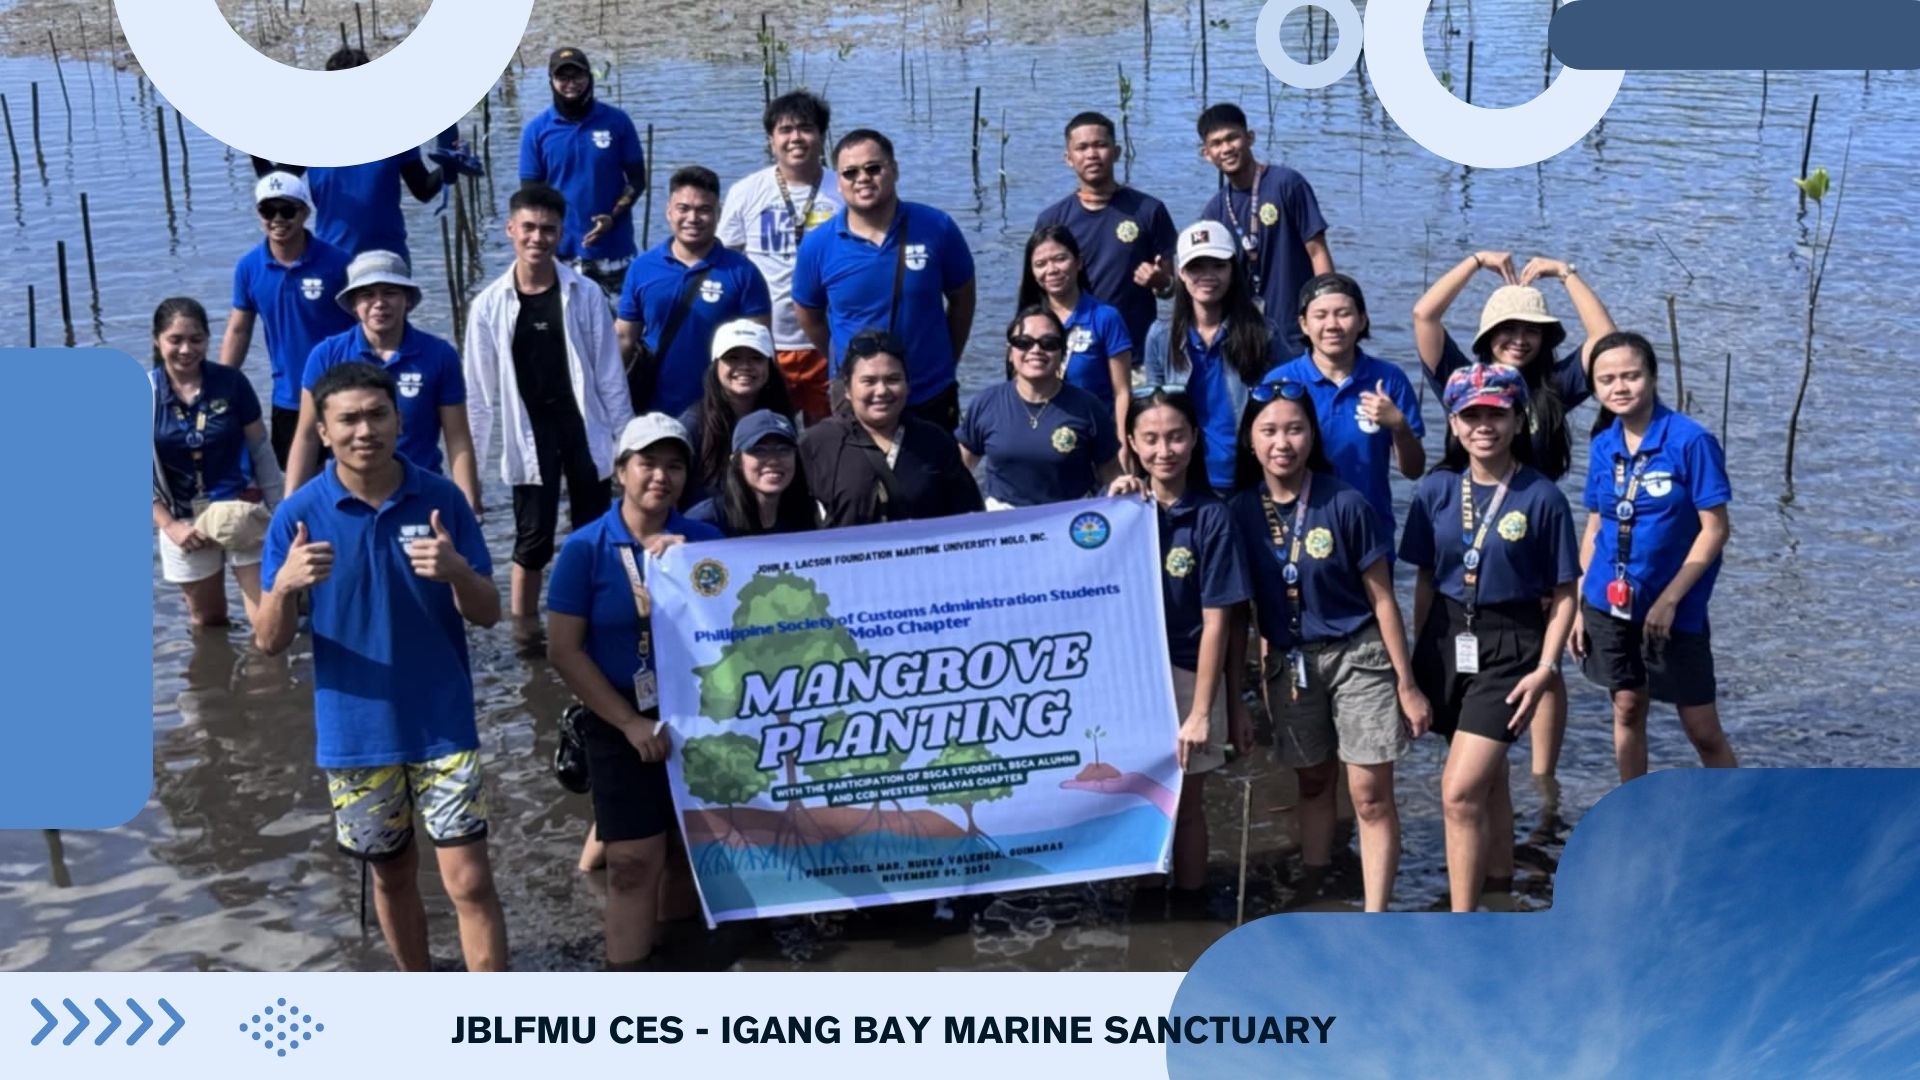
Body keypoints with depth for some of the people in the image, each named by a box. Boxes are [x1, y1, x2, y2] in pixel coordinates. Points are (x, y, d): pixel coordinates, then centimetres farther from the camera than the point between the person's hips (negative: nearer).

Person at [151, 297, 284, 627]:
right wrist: (169, 525, -10)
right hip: (184, 521, 1)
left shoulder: (231, 383, -8)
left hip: (242, 514, -1)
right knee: (208, 624, 16)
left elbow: (261, 451, 0)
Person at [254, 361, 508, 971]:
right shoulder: (299, 515, -8)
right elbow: (270, 643, -7)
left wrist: (457, 571, -25)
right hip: (355, 732, 1)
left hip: (443, 724, -1)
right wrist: (284, 586, -29)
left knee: (469, 880, -3)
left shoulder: (442, 500, -7)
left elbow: (488, 613, -3)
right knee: (392, 876, 17)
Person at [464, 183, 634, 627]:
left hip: (584, 426, 1)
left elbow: (609, 372, -1)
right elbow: (479, 388, 1)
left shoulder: (585, 294, -5)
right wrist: (470, 456, 1)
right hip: (530, 433, 0)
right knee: (533, 539, 2)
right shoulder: (489, 304, -4)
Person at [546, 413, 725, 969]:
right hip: (623, 726, -3)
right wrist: (631, 722, -12)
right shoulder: (585, 548, -8)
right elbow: (564, 651, -9)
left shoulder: (704, 540, 0)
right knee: (634, 862, -2)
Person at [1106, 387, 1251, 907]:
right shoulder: (1120, 502, 3)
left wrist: (1201, 712, -14)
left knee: (1184, 805, 9)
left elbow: (1215, 622, -11)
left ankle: (1188, 905, 24)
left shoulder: (1210, 516, -9)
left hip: (1185, 675, -3)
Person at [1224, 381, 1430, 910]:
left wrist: (1407, 684, -6)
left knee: (1370, 794, -5)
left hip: (1358, 655, -3)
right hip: (1289, 662, 3)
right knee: (1313, 782, 17)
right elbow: (1237, 610, 4)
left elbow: (1382, 599, -8)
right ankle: (1310, 893, 33)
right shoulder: (1241, 512, -4)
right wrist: (1233, 690, 5)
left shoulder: (1346, 504, -13)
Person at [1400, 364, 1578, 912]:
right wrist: (1417, 656, 7)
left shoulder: (1542, 497, -9)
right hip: (1447, 639, 5)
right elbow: (1425, 578, 9)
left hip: (1510, 646, -4)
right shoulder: (1436, 490, 1)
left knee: (1461, 791, -13)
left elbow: (1563, 594, -5)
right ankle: (1497, 880, 44)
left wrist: (1543, 669, -12)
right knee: (1486, 776, 22)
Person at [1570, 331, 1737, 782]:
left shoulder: (1690, 441, -13)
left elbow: (1715, 530, -12)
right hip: (1609, 603, 5)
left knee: (1702, 728, 0)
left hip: (1676, 609, -4)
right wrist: (1579, 604, 7)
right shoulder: (1603, 445, 3)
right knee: (1627, 710, 13)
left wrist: (1669, 599, -17)